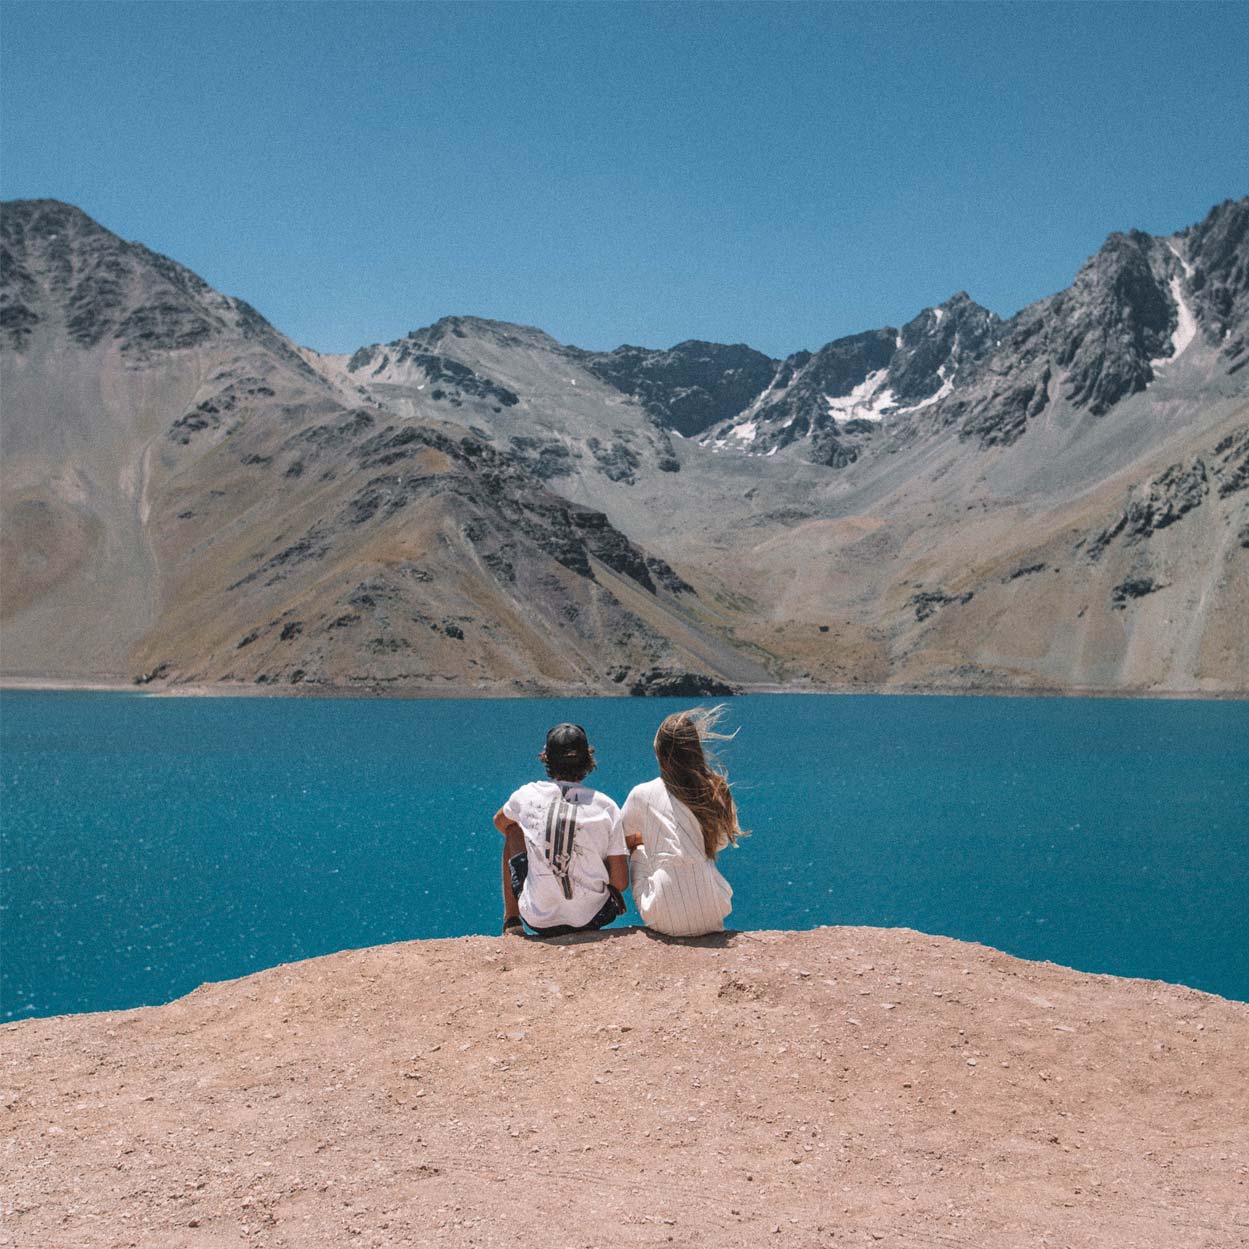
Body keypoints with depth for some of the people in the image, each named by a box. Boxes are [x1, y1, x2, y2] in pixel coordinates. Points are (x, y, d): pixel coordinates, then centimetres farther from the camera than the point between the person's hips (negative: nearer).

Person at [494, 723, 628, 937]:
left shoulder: (528, 795, -5)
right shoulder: (606, 807, -9)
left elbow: (499, 822, 21)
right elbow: (621, 883, -7)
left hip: (538, 920, 1)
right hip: (591, 921, -1)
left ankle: (511, 922, 27)